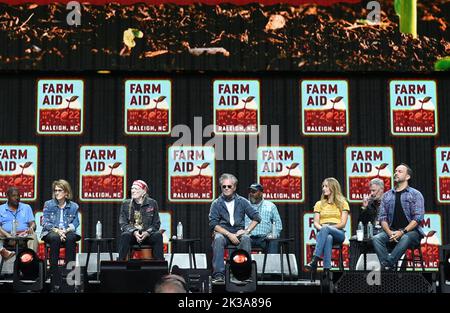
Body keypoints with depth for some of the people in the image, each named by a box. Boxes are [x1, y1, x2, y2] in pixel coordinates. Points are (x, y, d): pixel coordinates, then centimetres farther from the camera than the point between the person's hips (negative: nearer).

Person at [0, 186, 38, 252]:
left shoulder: (27, 207, 23)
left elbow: (33, 223, 15)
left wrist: (31, 228, -10)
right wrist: (6, 234, -16)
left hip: (24, 234, 1)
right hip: (8, 236, -1)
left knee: (33, 236, -32)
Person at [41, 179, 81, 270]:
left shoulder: (73, 206, 8)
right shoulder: (48, 204, 6)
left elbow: (75, 224, 3)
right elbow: (45, 223, -1)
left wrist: (66, 230, -18)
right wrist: (57, 230, -19)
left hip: (67, 232, 1)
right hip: (51, 232, -1)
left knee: (71, 238, -35)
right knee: (55, 237, -37)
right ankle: (53, 269, -33)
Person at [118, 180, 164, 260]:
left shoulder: (152, 203, 6)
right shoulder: (126, 204, 8)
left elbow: (156, 223, 5)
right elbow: (122, 223, 2)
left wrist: (147, 233, -16)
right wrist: (134, 232, -18)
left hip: (147, 235, 0)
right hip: (132, 234, 0)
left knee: (158, 235, -31)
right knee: (125, 235, -33)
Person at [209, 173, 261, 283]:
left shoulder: (242, 202, 6)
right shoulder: (216, 203, 3)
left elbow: (256, 218, 7)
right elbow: (213, 224, -5)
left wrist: (246, 230, -8)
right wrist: (229, 234, -16)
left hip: (238, 233, 1)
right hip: (222, 232, -1)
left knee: (246, 238, -32)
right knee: (218, 238, -34)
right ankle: (218, 274, -38)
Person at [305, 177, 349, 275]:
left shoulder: (343, 203, 13)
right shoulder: (319, 204, 22)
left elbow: (343, 223, 2)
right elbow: (316, 223, 11)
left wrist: (329, 227, -12)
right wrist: (320, 227, -12)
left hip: (338, 233, -1)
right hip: (323, 232, 1)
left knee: (325, 229, -39)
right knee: (328, 238, -40)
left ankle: (314, 261, -50)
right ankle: (327, 269, -53)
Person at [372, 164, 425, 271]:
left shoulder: (415, 194, 4)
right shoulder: (387, 196, 16)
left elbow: (418, 218, -6)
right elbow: (382, 217, 8)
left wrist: (402, 232, -18)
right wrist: (389, 232, -12)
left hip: (411, 231, -4)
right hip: (392, 231, 4)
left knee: (405, 238, -37)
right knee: (377, 239, -25)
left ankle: (386, 265, -37)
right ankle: (388, 268, -36)